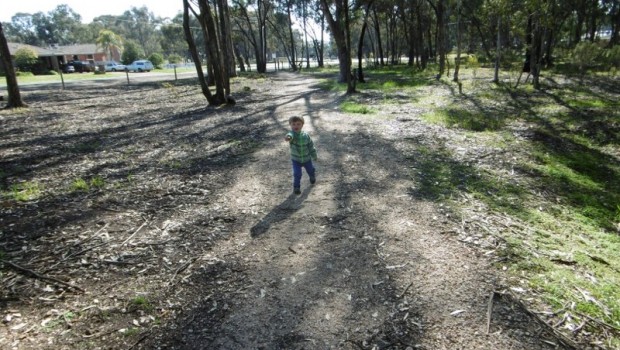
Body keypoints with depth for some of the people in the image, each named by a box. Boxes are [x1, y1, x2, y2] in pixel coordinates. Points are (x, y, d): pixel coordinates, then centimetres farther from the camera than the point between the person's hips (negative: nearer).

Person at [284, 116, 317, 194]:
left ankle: (312, 176, 57)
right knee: (297, 174, -9)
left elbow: (311, 145, -2)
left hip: (307, 158, 2)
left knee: (310, 170, 22)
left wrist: (314, 155, 5)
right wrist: (288, 137, -76)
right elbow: (290, 135, -52)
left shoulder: (306, 135, -15)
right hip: (296, 159, -2)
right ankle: (296, 187, 14)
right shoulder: (292, 134, -24)